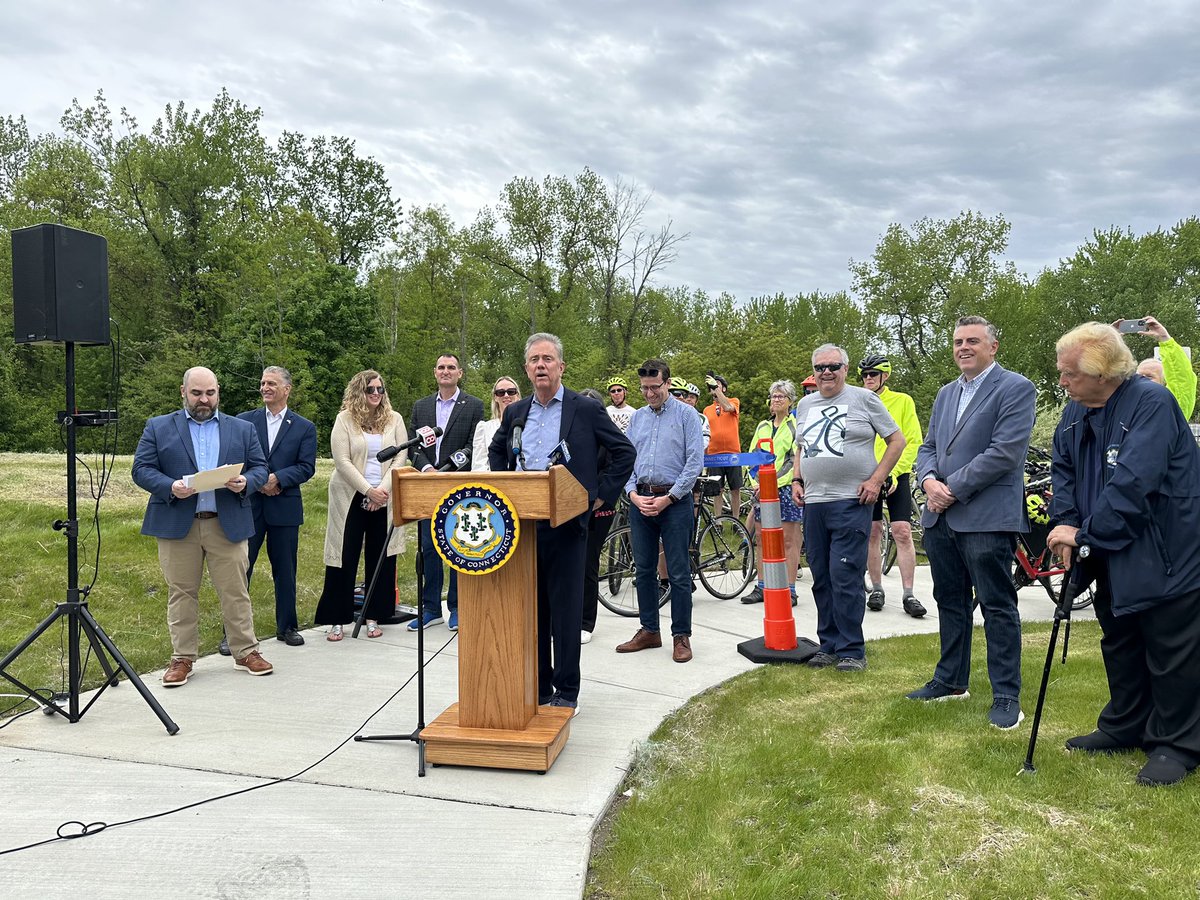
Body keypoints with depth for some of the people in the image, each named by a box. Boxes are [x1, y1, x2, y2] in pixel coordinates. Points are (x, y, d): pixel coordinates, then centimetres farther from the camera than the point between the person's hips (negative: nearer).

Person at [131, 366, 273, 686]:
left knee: (236, 591, 4)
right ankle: (182, 658, 17)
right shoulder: (158, 428, 7)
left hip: (228, 524, 1)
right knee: (181, 593, 6)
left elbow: (260, 468, 10)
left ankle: (246, 652, 15)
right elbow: (141, 469, 1)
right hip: (177, 524, 0)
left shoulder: (242, 429, 11)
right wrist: (170, 487, -17)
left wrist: (245, 482, -13)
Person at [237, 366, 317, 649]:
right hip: (248, 505, 0)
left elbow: (307, 467, -3)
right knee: (240, 568, 2)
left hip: (285, 508, 0)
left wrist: (277, 478, -17)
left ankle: (287, 626, 22)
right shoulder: (244, 421, 5)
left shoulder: (304, 427, 4)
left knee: (285, 570, 9)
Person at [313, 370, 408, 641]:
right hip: (351, 497, -2)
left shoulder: (394, 419, 7)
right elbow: (342, 461, -8)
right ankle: (337, 620, 9)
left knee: (381, 557, 4)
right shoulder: (345, 419, -1)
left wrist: (383, 490, -11)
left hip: (385, 498, 2)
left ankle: (373, 617, 14)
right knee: (345, 557, 0)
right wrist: (368, 491, -14)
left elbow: (400, 458, 1)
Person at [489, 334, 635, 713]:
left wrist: (601, 495, -4)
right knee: (530, 607, 11)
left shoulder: (586, 409, -2)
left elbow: (624, 452, 1)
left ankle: (567, 692, 13)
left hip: (566, 522, -4)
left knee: (565, 609, 1)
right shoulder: (515, 412, 12)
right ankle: (537, 686, 23)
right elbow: (496, 450, 28)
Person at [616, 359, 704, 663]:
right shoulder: (637, 417, 12)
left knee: (678, 573, -1)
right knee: (644, 570, 10)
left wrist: (668, 498, -12)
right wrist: (633, 494, -5)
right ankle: (649, 630, 22)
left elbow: (695, 461, -8)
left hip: (675, 500, -5)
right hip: (640, 500, 5)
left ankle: (681, 636, 8)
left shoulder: (685, 415, -2)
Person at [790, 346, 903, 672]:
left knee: (845, 577, -9)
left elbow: (897, 440, 1)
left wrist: (876, 479, -7)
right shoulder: (805, 404, 16)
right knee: (821, 579, 9)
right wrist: (797, 479, 10)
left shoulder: (864, 399, 0)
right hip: (813, 502, 6)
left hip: (852, 502, -6)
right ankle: (829, 645, 18)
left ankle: (851, 651, 1)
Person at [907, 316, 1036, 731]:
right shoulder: (946, 393, 17)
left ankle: (1006, 695, 12)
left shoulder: (1015, 389, -7)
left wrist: (953, 489, -15)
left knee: (998, 607, 1)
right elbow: (928, 446, 17)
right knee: (950, 602, 16)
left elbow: (1004, 452, -16)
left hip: (986, 518, -7)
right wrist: (929, 480, -5)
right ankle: (951, 680, 29)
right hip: (940, 517, 7)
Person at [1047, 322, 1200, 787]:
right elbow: (1063, 468, 7)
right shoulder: (1077, 412, 3)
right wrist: (1065, 521, -10)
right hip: (1111, 555, 8)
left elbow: (1134, 483, -30)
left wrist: (1086, 533, -24)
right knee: (1119, 642, 18)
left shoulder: (1152, 403, -23)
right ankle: (1125, 727, 34)